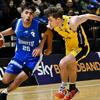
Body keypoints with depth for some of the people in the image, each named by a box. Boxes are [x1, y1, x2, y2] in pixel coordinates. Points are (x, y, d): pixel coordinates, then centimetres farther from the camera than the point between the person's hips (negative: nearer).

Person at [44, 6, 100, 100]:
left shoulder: (71, 22, -37)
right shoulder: (53, 24, -20)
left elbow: (87, 16, -23)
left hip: (81, 47, -7)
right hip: (70, 46, 7)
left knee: (63, 63, -22)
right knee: (71, 68, 24)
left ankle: (63, 88, -2)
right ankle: (72, 88, 49)